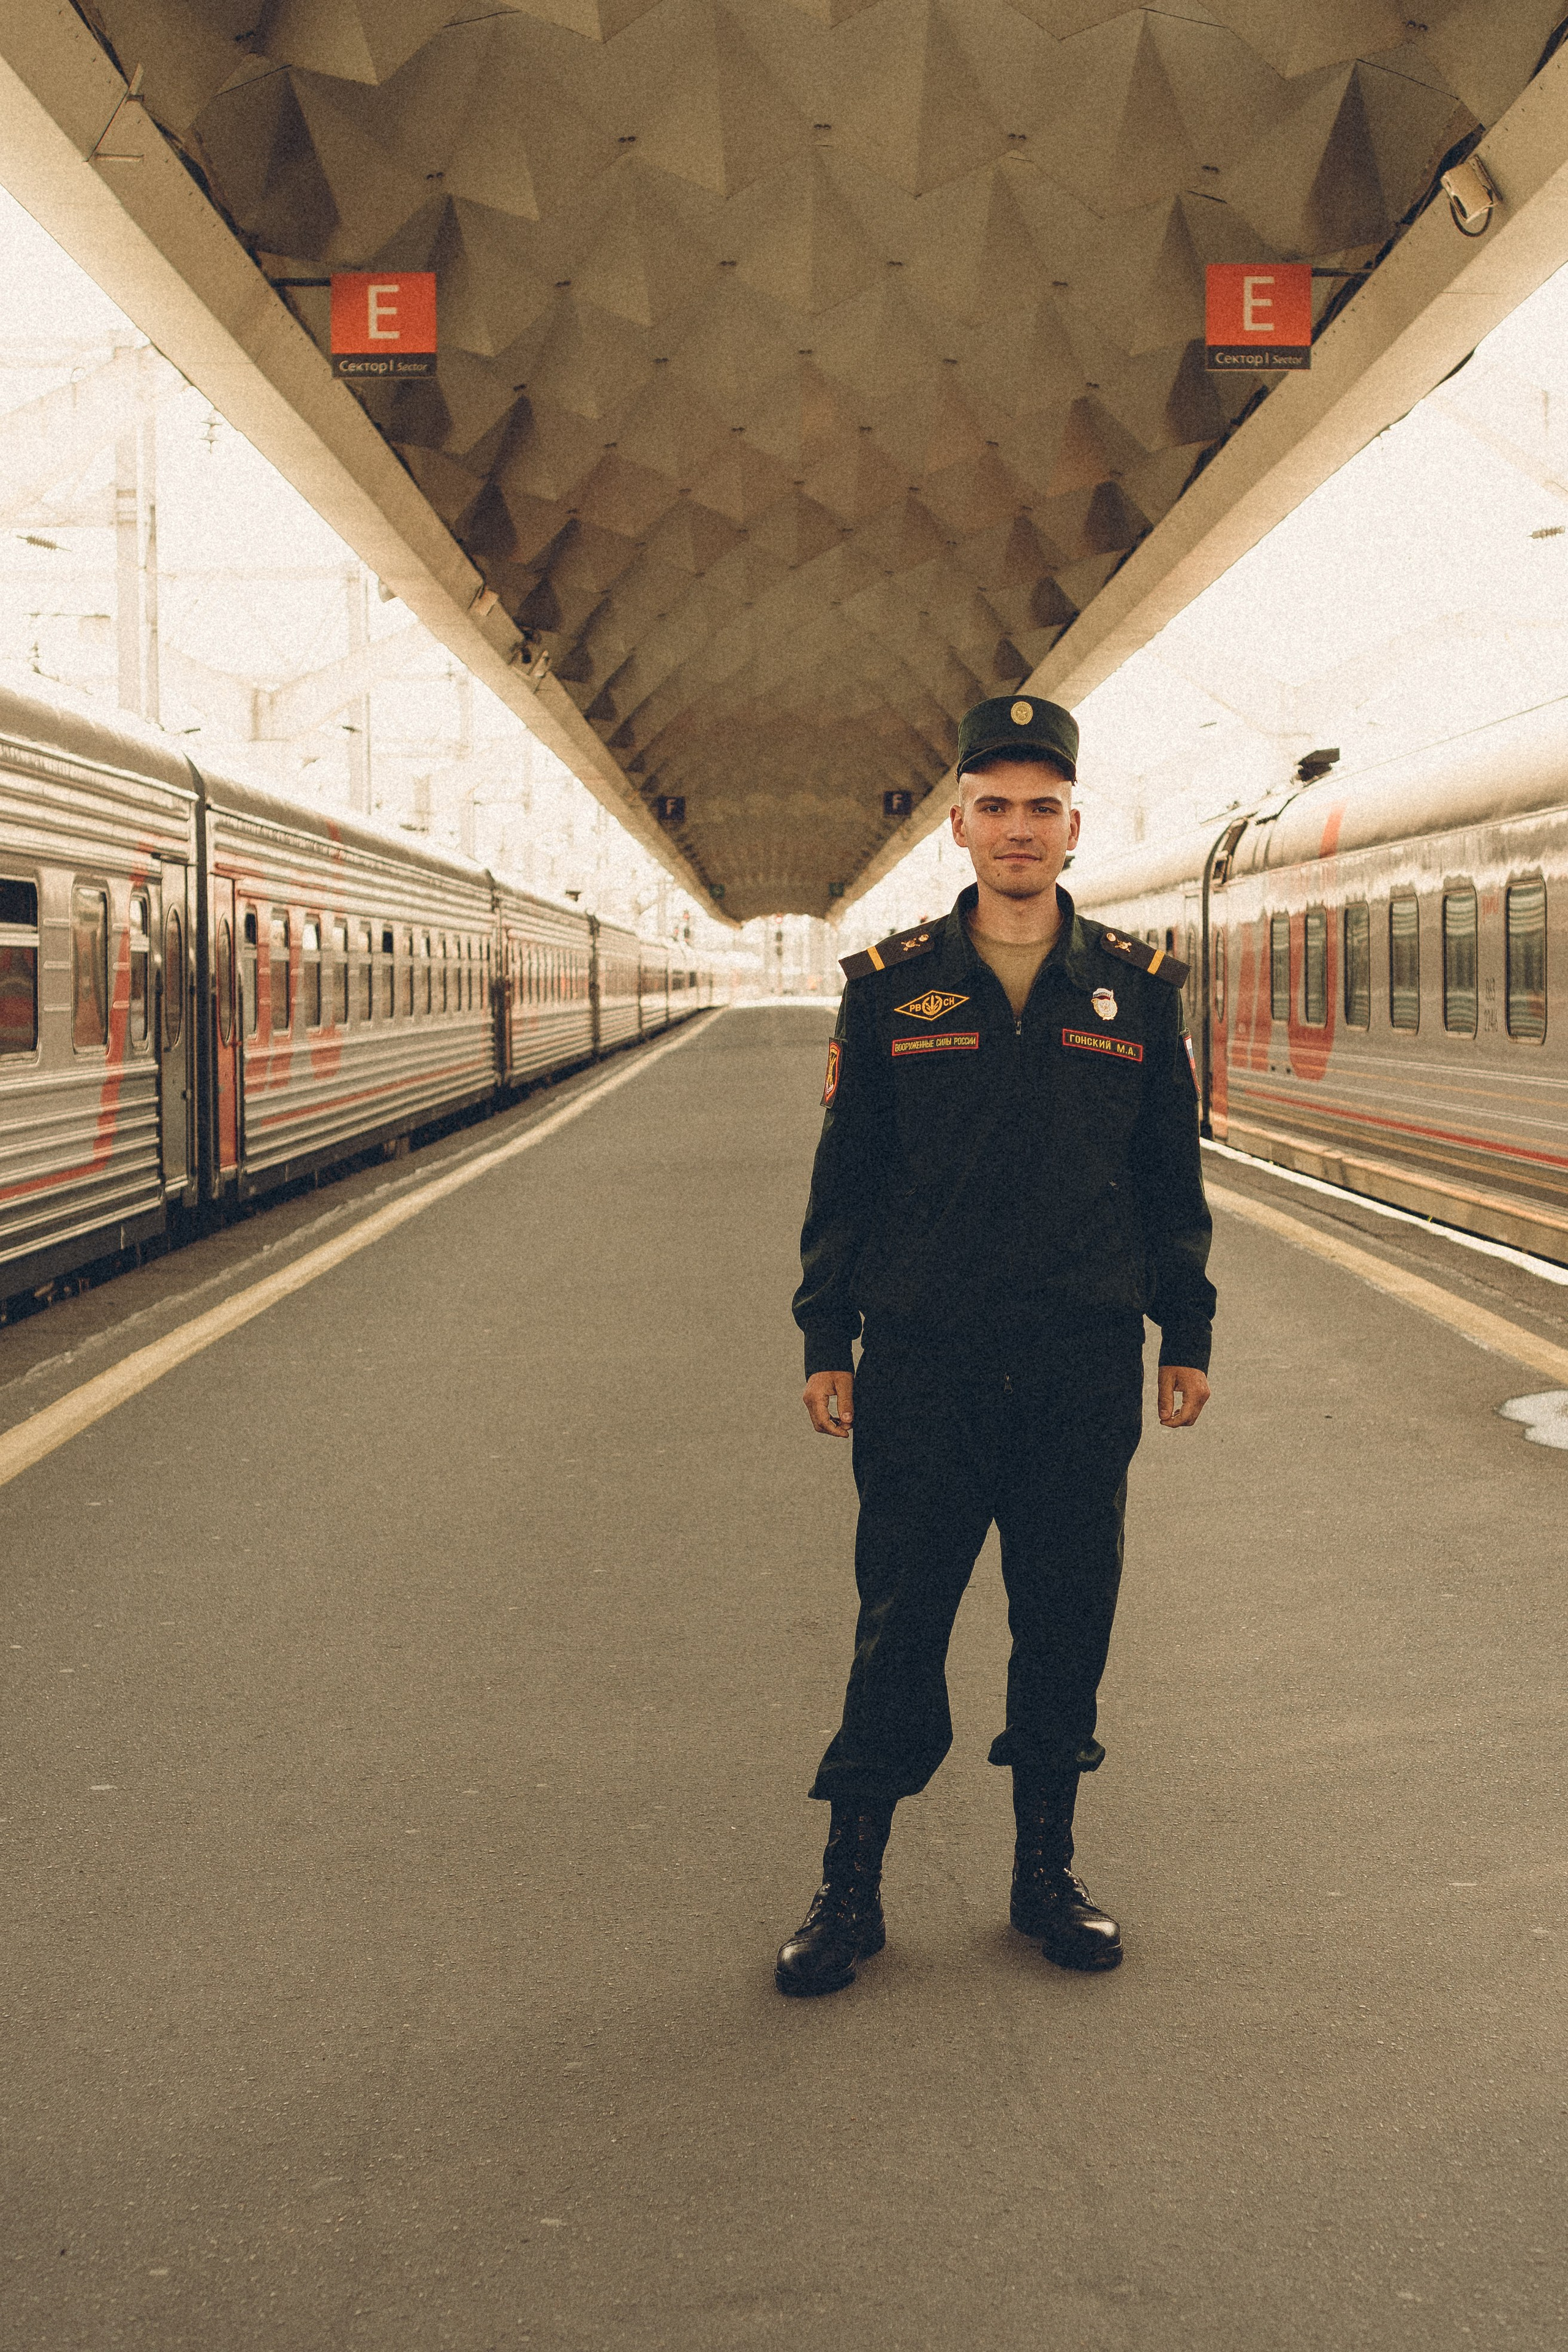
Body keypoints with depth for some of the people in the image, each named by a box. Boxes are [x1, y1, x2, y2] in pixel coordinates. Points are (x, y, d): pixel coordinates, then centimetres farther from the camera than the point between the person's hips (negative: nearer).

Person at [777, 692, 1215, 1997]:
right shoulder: (891, 986, 1)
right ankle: (851, 1885, 14)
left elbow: (1172, 1175, 10)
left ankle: (1048, 1870, 24)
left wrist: (1187, 1334, 8)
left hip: (1085, 1364, 1)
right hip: (924, 1362, -1)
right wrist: (826, 1339, 2)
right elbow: (845, 1174, 5)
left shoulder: (1137, 987, 4)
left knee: (1068, 1618, 8)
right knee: (899, 1621, 3)